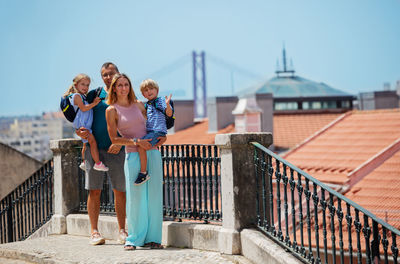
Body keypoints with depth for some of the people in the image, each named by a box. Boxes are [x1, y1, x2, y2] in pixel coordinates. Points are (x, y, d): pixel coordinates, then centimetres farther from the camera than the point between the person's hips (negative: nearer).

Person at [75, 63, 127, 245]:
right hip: (94, 148, 1)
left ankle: (122, 230, 11)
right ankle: (94, 231, 4)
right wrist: (80, 132, -8)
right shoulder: (93, 95, 9)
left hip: (117, 150, 0)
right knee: (94, 191, -1)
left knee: (120, 191, 2)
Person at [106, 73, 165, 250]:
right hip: (133, 156, -4)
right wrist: (137, 141, -13)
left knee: (154, 196, 1)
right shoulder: (112, 110, 1)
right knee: (136, 197, -6)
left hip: (152, 153, 4)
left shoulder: (138, 104, 13)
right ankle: (133, 238, 5)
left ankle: (152, 238, 8)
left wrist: (161, 136, 7)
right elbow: (114, 138, -3)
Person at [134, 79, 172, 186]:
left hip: (158, 131, -9)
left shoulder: (160, 101, -1)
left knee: (141, 147, -25)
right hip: (149, 132, 9)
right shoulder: (147, 105, 21)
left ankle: (143, 173, -21)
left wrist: (167, 104, -31)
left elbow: (169, 114, -14)